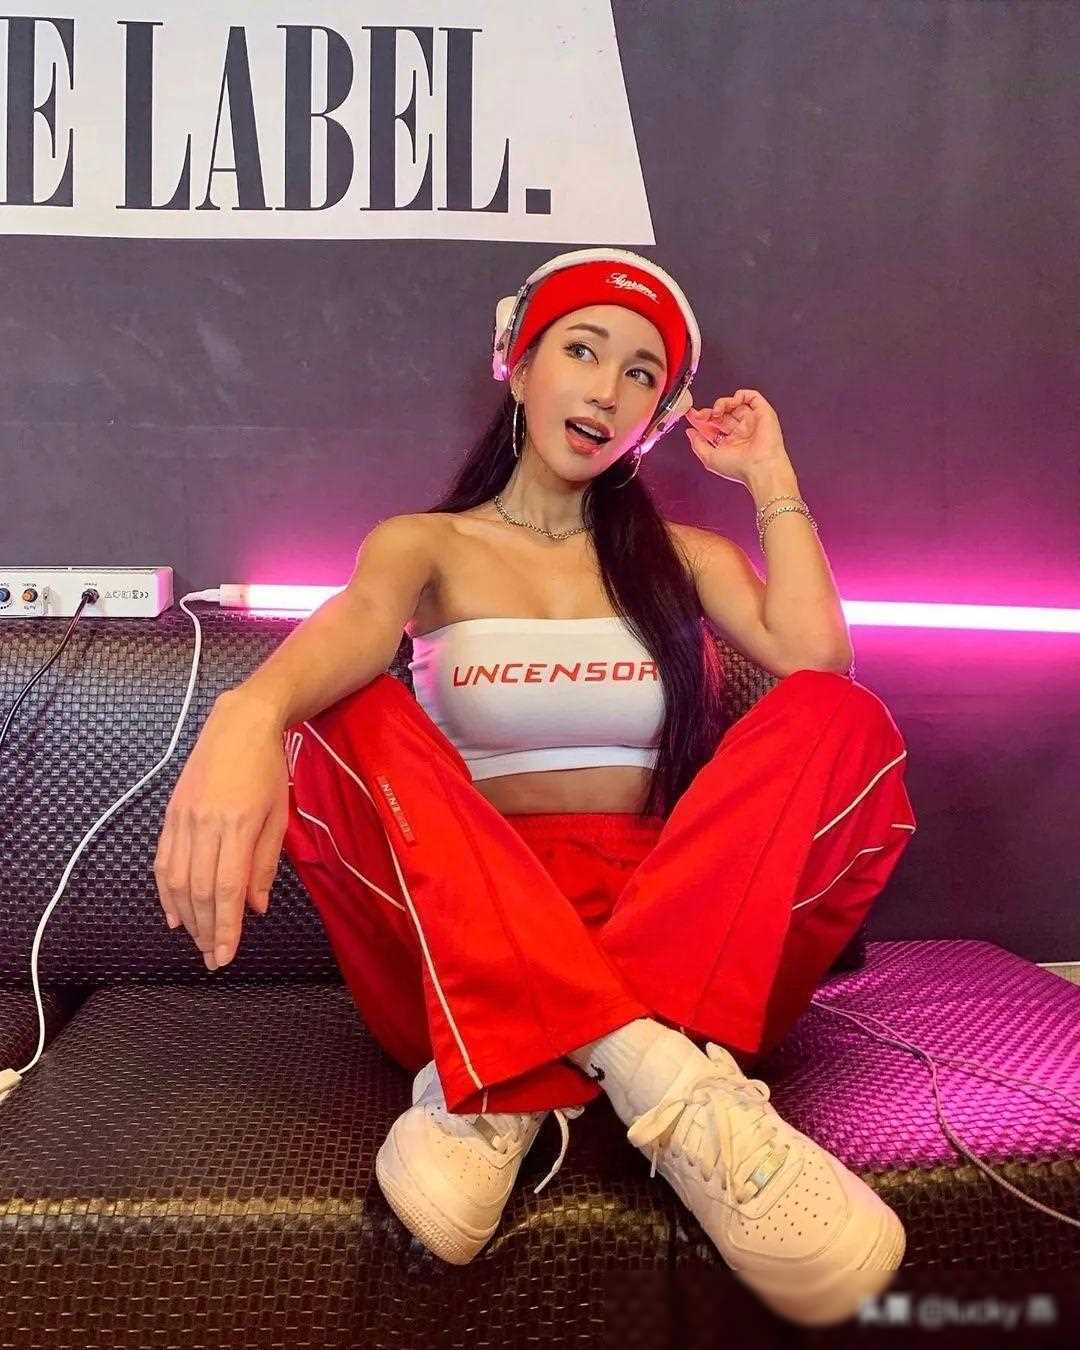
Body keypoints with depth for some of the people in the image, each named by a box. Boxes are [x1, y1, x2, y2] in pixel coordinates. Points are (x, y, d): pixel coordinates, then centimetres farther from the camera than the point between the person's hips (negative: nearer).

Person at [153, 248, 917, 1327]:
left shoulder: (686, 556, 18)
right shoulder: (426, 544, 11)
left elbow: (813, 657, -4)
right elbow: (357, 623, -16)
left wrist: (771, 477, 5)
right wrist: (249, 708, -39)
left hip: (690, 935, 2)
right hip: (464, 944, -1)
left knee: (839, 719, -20)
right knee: (346, 722, -24)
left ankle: (504, 1091, -33)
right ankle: (661, 1077, -40)